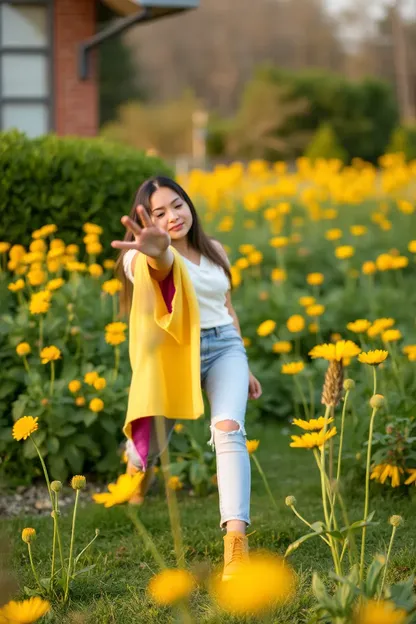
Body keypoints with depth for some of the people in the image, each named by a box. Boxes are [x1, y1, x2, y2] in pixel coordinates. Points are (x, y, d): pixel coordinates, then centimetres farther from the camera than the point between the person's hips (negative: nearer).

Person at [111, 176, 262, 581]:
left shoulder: (215, 251, 9)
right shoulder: (154, 256, -10)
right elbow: (162, 264, -38)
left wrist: (245, 366, 22)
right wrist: (156, 252, -63)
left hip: (225, 346, 2)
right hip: (176, 350, -2)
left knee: (228, 429, -24)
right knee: (150, 442, 10)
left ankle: (236, 541, -37)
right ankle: (138, 465, 54)